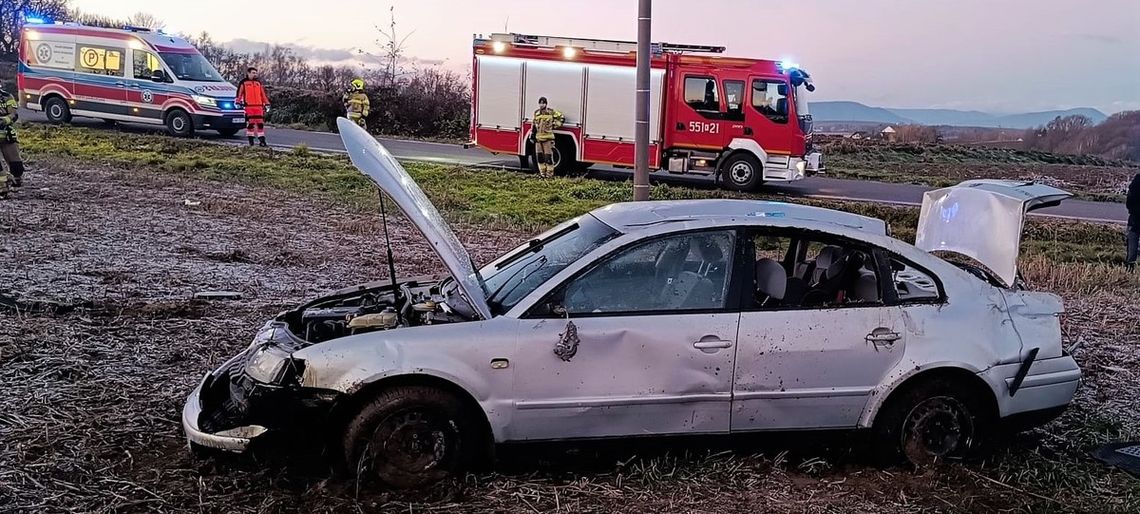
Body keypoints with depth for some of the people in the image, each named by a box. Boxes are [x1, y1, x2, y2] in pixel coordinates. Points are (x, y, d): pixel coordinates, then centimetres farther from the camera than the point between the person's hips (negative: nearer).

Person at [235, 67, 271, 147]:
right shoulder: (243, 83, 5)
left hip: (258, 106, 4)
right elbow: (239, 93, 2)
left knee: (260, 124, -2)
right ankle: (251, 141, 7)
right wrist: (238, 102, -5)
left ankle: (262, 141, -1)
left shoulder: (259, 83, 18)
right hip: (248, 107, -4)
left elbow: (263, 94, 20)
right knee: (250, 123, 0)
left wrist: (266, 104, 17)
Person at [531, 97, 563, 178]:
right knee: (539, 156, 7)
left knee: (548, 156, -6)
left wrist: (554, 125, -1)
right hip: (538, 138, 5)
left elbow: (561, 118, 2)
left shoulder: (551, 112, -4)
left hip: (548, 138, -5)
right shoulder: (536, 113, 10)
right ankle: (542, 172, 17)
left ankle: (550, 173, 2)